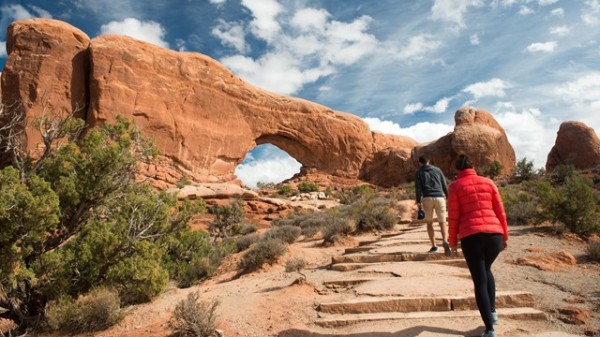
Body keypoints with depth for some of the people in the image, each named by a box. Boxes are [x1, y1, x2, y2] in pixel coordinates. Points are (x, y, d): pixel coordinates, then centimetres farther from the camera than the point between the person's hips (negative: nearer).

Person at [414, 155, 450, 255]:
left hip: (427, 199, -1)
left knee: (429, 223, 15)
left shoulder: (419, 172, 10)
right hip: (439, 198, 1)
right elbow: (445, 185, 11)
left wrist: (418, 202, 1)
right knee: (443, 223, 5)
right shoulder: (437, 169, 16)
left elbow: (418, 188, 0)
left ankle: (434, 246, 9)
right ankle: (445, 241, -22)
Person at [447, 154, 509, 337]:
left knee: (479, 281, 5)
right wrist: (505, 235, 18)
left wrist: (453, 241, 9)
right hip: (494, 234, 3)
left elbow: (453, 217, 0)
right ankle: (492, 310, 26)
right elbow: (500, 211, 10)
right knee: (486, 270, 30)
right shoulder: (488, 182, 10)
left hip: (471, 236, -3)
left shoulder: (455, 186, 2)